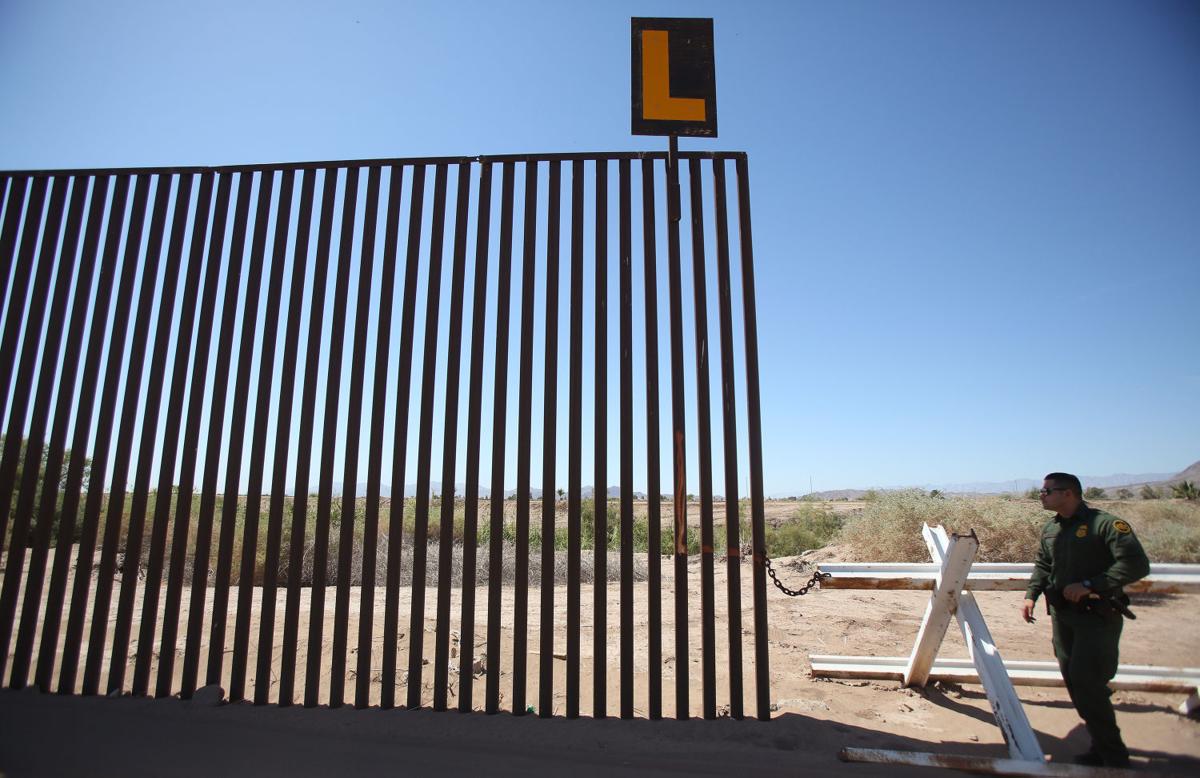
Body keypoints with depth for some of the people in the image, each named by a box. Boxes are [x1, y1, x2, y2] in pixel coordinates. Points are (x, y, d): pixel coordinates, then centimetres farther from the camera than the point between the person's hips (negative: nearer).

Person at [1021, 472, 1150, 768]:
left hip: (1097, 617, -7)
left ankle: (1114, 757, 10)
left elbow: (1136, 564, -20)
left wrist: (1090, 585, -24)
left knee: (1086, 682, -8)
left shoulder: (1106, 524, -14)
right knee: (1073, 680, 11)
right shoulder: (1050, 529, 10)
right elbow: (1042, 564, 20)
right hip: (1062, 614, 7)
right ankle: (1102, 746, 27)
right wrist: (1031, 594, 8)